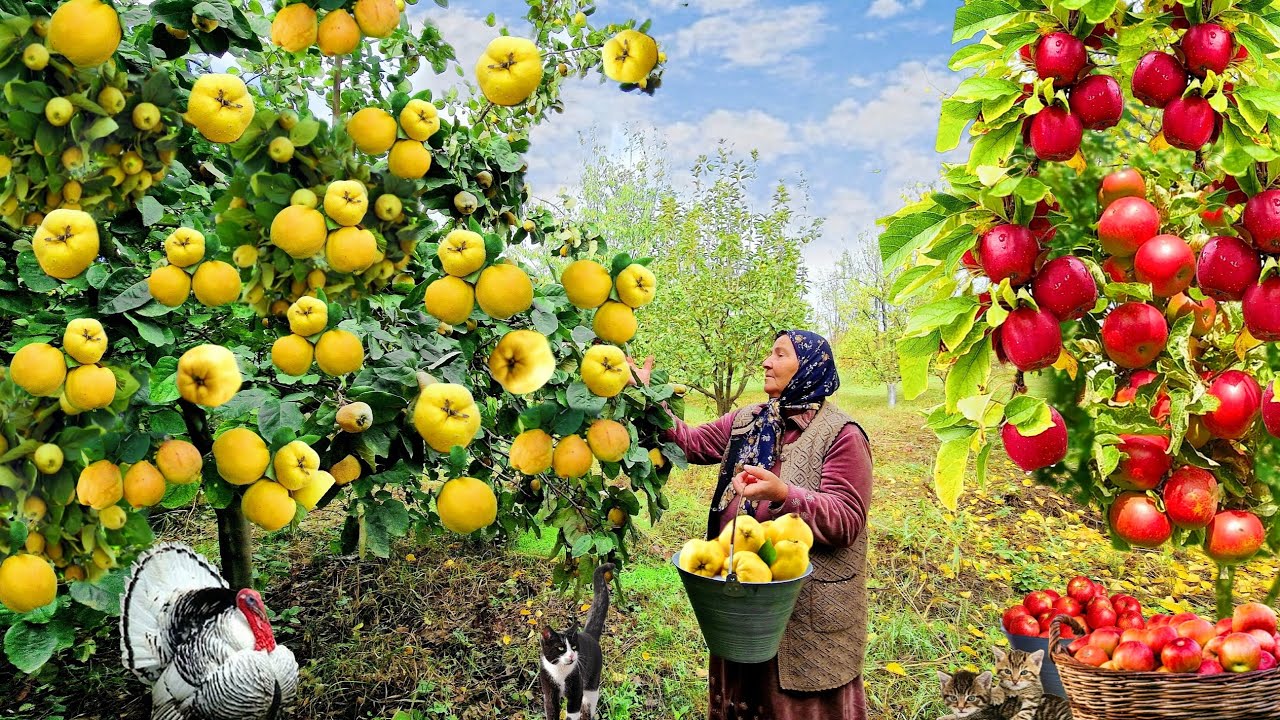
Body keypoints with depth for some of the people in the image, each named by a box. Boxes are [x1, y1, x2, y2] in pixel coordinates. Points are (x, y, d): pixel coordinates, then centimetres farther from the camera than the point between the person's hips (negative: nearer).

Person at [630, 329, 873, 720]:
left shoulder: (841, 436, -13)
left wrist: (783, 494, -35)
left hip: (808, 604, -6)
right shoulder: (747, 421, 7)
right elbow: (693, 443, 4)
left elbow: (845, 521, -20)